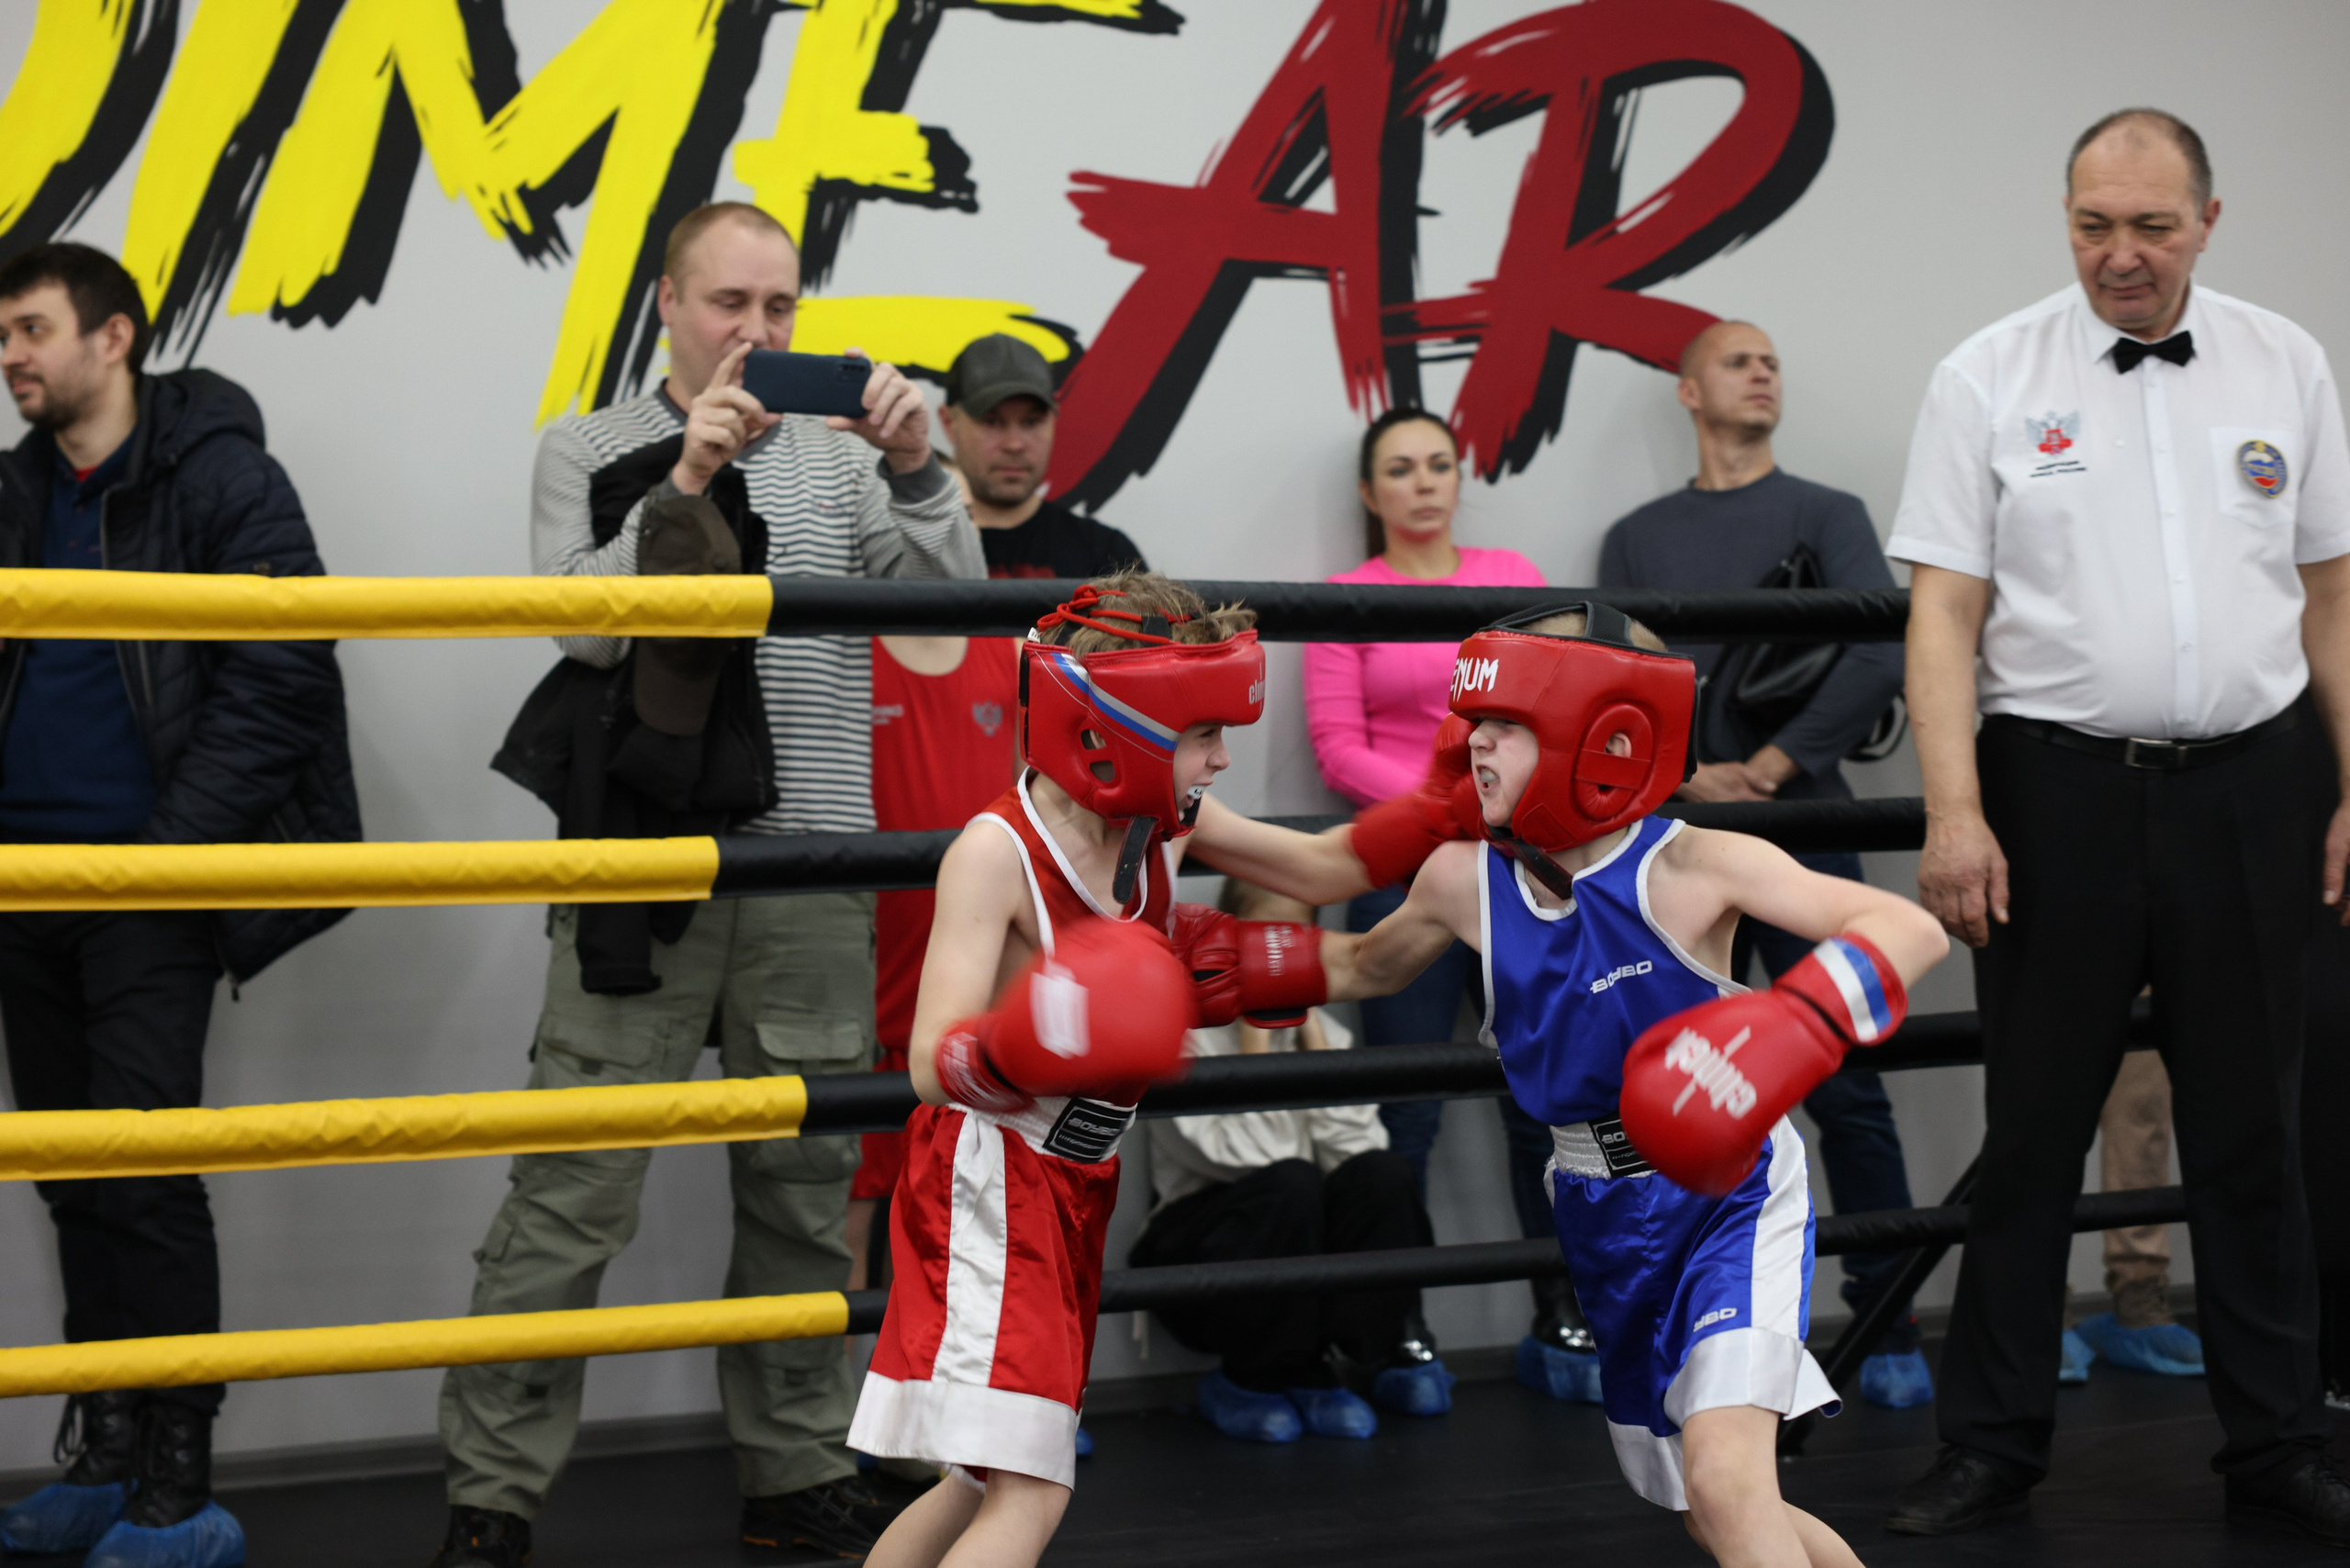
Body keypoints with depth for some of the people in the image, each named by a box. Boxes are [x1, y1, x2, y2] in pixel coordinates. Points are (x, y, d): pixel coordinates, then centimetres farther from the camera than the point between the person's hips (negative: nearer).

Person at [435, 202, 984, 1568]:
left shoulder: (839, 459, 12)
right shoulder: (592, 454, 6)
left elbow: (949, 605, 0)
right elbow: (586, 623, -9)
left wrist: (917, 471, -17)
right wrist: (681, 488, -21)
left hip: (815, 878, 3)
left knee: (809, 1188, 10)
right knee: (573, 1194, -5)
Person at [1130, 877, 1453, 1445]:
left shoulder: (1324, 1032, 8)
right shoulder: (1187, 1033, -9)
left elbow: (1354, 1148, -10)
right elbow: (1241, 1156, -23)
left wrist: (1311, 1035, -8)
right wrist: (1254, 1039, -18)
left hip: (1309, 1255, 5)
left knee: (1383, 1174, -22)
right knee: (1291, 1185, -33)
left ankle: (1337, 1369, -12)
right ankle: (1249, 1381, -13)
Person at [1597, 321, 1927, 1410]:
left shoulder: (1828, 515, 9)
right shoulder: (1639, 538, 15)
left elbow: (1879, 657, -5)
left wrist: (1768, 769, -10)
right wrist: (1693, 778, -8)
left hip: (1803, 829, -2)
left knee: (1845, 1085, -5)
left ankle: (1888, 1328, 0)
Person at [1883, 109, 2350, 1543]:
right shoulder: (1991, 379, 0)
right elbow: (1944, 611, -4)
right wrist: (1957, 811, -12)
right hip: (2058, 790, -2)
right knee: (2035, 1129, 5)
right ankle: (1993, 1447, 14)